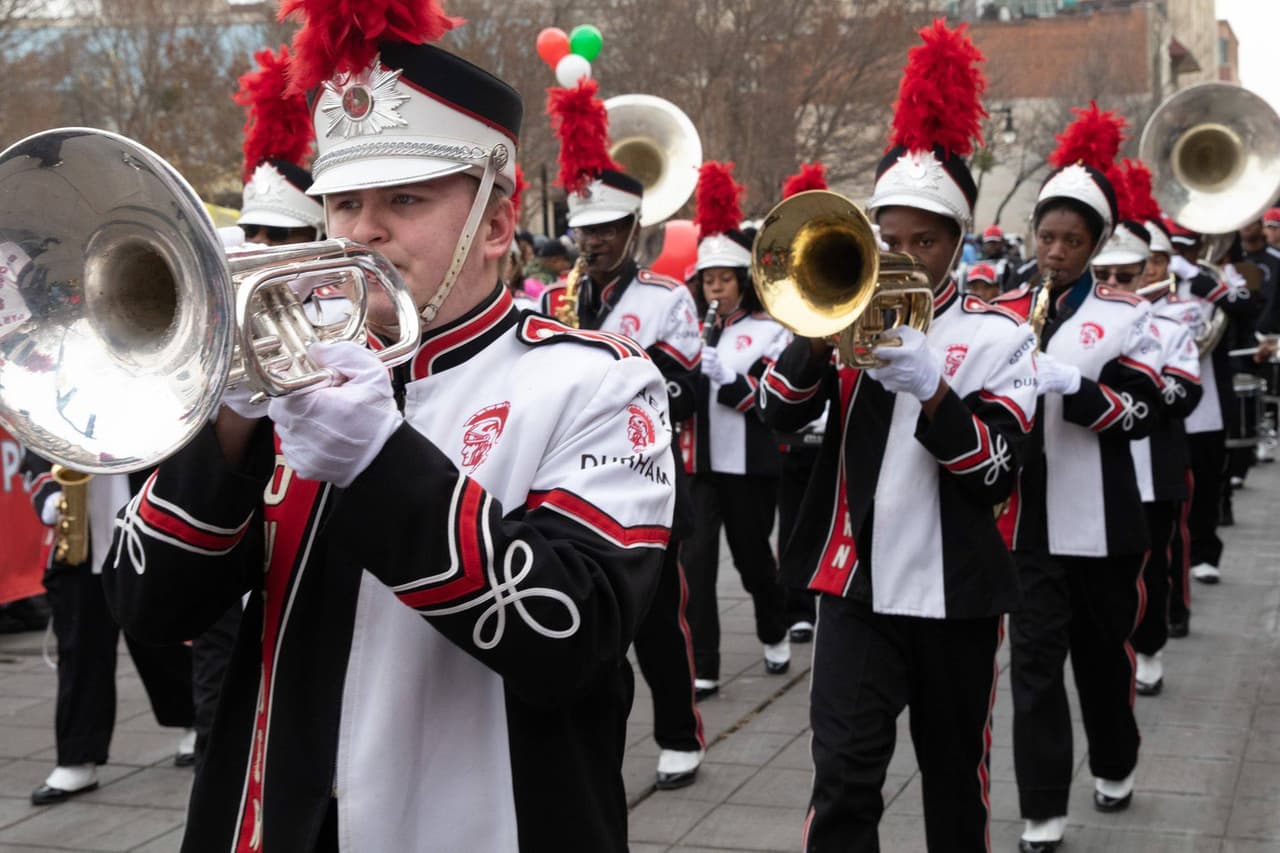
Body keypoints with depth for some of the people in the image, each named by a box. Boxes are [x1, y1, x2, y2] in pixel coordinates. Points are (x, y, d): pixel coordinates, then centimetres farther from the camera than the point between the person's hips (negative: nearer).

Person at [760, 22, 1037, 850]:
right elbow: (778, 408, -7)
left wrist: (932, 390, -26)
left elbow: (999, 469, -11)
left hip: (957, 590, 0)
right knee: (843, 776, -7)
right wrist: (823, 334, -24)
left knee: (955, 772, 16)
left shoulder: (1001, 335, 0)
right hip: (857, 583, 0)